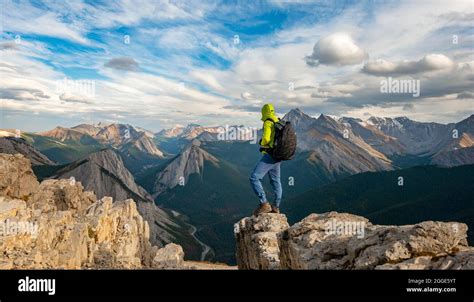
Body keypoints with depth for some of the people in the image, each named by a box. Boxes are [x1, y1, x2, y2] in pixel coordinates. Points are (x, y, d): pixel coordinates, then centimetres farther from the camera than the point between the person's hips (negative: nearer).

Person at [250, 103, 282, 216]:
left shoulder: (268, 123, -13)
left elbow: (266, 138, -24)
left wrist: (262, 143, -2)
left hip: (269, 155, -9)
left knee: (254, 178, -11)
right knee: (275, 181, 18)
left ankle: (264, 204, -14)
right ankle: (276, 207, 29)